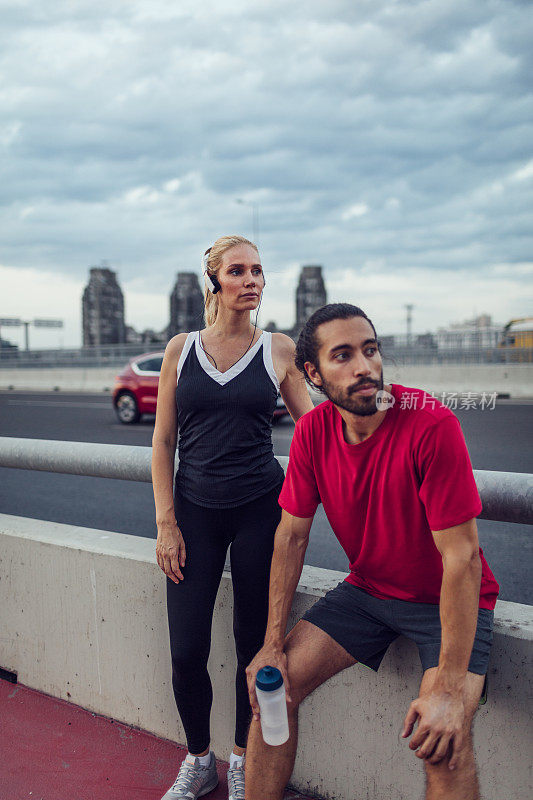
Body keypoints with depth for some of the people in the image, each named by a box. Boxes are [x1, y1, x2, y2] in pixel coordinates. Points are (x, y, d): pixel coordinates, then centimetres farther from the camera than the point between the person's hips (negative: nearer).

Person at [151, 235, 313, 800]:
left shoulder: (278, 350, 2)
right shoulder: (181, 349, 4)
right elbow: (162, 441, 4)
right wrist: (166, 524, -2)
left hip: (259, 509, 0)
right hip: (194, 510, 1)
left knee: (254, 643, 7)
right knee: (186, 652, -1)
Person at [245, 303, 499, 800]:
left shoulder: (431, 424, -27)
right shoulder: (313, 431, -10)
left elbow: (462, 556, -27)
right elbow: (291, 536, -2)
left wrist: (450, 686, -28)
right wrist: (273, 644, -6)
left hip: (446, 601, -4)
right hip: (367, 589, 5)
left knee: (441, 742, -25)